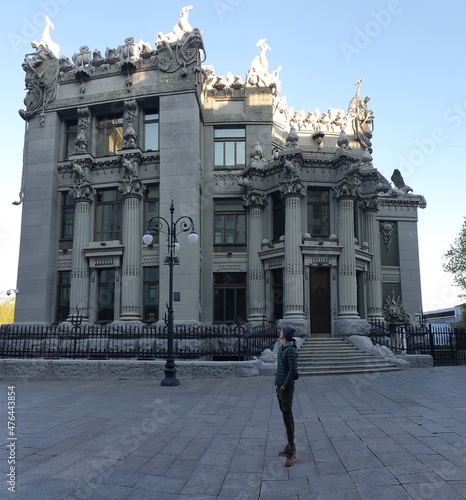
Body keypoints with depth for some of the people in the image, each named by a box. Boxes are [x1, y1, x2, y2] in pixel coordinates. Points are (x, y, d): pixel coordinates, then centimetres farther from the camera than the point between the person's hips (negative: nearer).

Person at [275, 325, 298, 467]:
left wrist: (284, 386, -18)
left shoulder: (291, 350, -20)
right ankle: (290, 446, 26)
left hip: (286, 388, -10)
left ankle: (291, 454, -6)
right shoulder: (281, 348, 11)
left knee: (287, 418, -11)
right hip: (280, 387, 10)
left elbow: (293, 370, -24)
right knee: (286, 416, 16)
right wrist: (277, 384, 12)